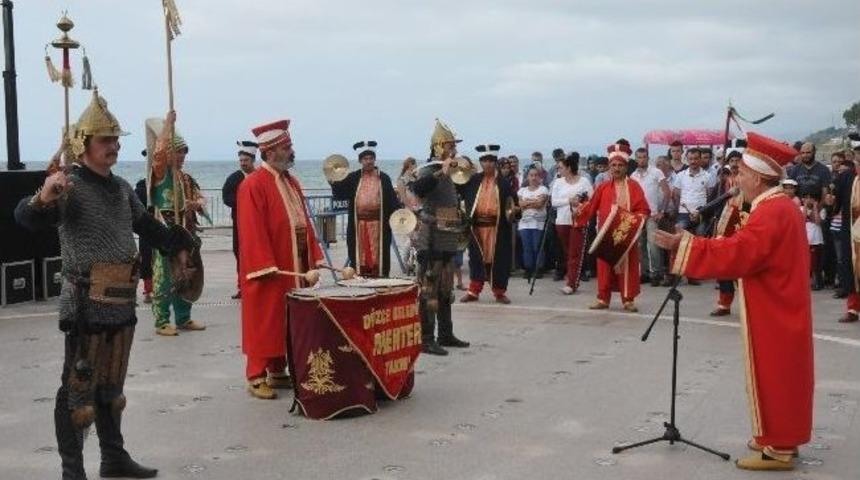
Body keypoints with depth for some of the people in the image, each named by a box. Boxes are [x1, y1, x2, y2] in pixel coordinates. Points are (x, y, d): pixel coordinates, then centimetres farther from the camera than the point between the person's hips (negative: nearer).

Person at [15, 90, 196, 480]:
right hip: (87, 305, -8)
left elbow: (146, 225, 30)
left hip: (122, 304, 8)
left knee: (112, 386, 17)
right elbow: (27, 219, -29)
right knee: (79, 388, -2)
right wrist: (42, 199, -49)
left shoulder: (121, 188, 13)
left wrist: (176, 245, 27)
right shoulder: (69, 187, -12)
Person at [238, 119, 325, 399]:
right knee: (264, 324, -1)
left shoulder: (291, 182, 14)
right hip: (267, 271, -8)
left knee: (286, 323, 12)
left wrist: (313, 259, 8)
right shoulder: (253, 185, -12)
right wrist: (267, 268, -22)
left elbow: (304, 223, 15)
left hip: (294, 269, 8)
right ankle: (256, 378, 7)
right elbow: (253, 231, -17)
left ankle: (278, 372, 22)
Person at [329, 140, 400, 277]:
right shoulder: (353, 178, 8)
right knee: (359, 257, 2)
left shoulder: (384, 178, 5)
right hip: (358, 226, 1)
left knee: (378, 258, 2)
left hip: (378, 226, -1)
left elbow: (392, 201, 1)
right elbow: (340, 193, -1)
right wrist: (333, 182, -18)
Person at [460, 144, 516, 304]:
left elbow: (511, 201, 3)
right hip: (477, 225, 1)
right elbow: (459, 190, 3)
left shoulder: (503, 181, 2)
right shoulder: (473, 180, 6)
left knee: (498, 258, 3)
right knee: (477, 258, 8)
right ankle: (473, 291, 16)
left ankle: (499, 292, 14)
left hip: (498, 227, -1)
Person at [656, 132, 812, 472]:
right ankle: (781, 439, 26)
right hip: (780, 312, 10)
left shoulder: (771, 212, -22)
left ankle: (777, 448, 6)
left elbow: (736, 254, -29)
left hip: (773, 317, -10)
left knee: (771, 377, -2)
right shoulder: (780, 206, 10)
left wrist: (684, 245, -28)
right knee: (781, 376, 16)